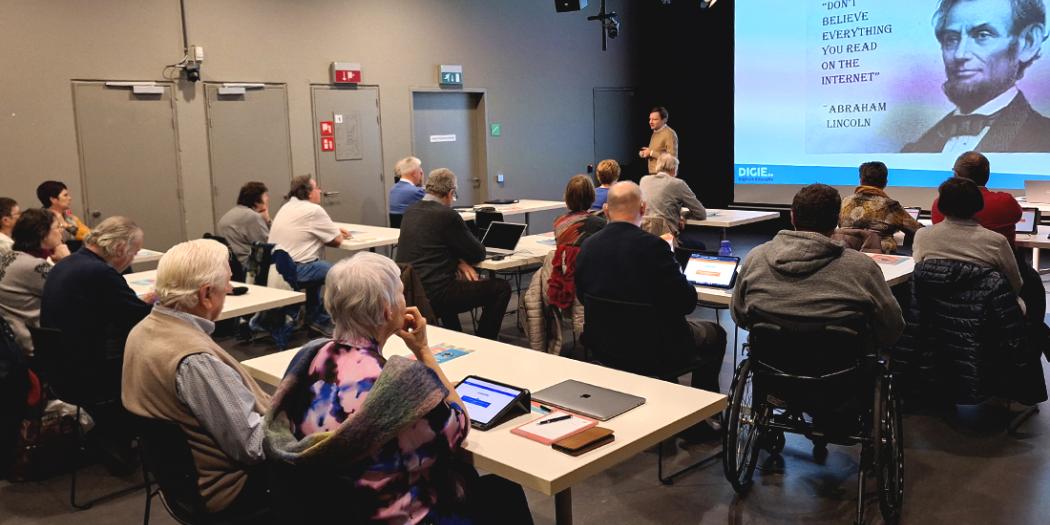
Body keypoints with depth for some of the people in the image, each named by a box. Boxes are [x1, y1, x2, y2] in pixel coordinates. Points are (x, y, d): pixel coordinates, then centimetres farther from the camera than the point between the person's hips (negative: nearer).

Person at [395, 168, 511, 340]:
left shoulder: (410, 211, 10)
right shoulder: (447, 215, -12)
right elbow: (479, 254, -3)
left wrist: (459, 261, 7)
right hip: (433, 295, -8)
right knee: (501, 288, 0)